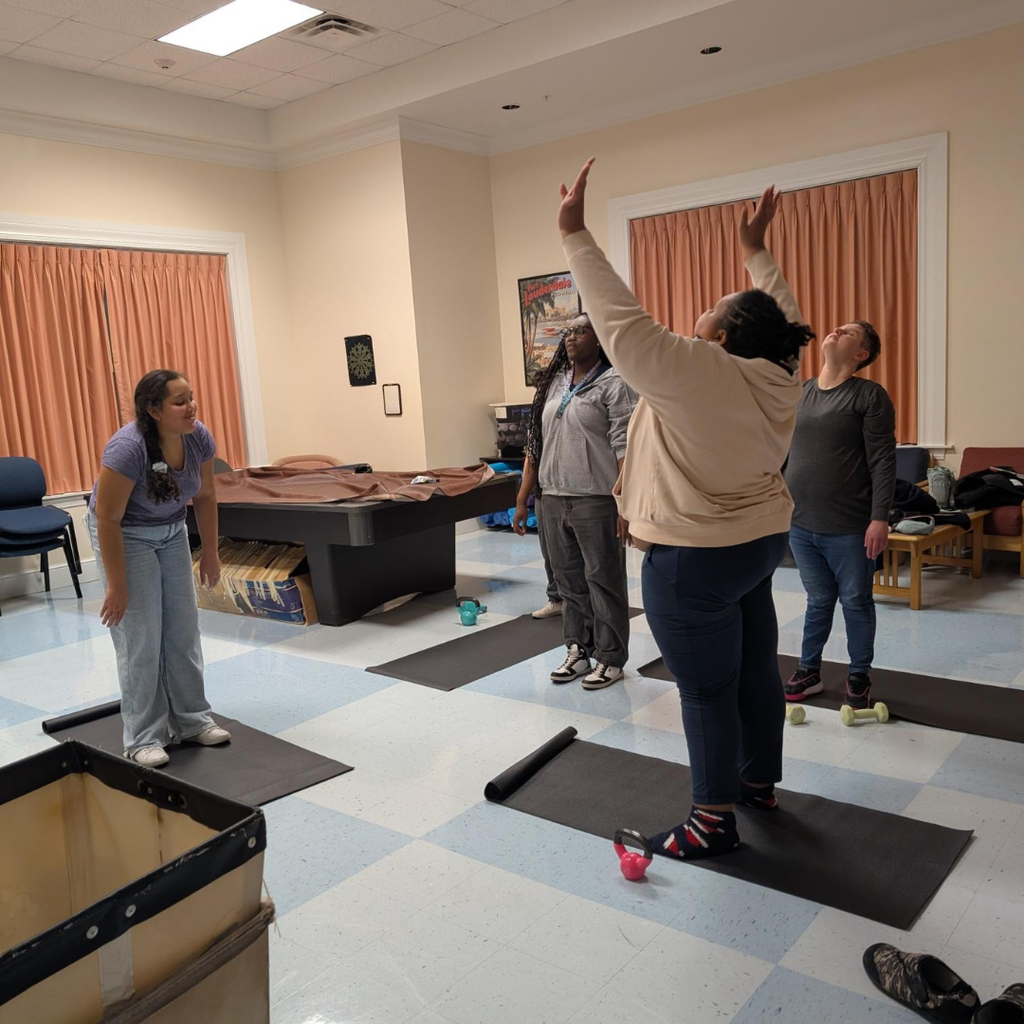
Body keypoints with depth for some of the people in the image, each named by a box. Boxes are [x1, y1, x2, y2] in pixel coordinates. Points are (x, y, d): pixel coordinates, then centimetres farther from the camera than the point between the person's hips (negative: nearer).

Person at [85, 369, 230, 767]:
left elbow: (205, 496, 1)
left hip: (171, 533, 6)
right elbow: (107, 518, -26)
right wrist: (117, 586, -23)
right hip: (123, 536, -6)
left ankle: (192, 720, 16)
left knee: (183, 630, 5)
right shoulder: (128, 449, -31)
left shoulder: (199, 438, -14)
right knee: (140, 637, -6)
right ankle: (144, 738, 4)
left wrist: (210, 553, 4)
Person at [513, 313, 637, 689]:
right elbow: (535, 445, 15)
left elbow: (625, 448, -12)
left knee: (603, 581, 3)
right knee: (569, 582, 13)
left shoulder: (614, 383, -5)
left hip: (596, 500, -6)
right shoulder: (553, 383, 14)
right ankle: (577, 651, 27)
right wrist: (522, 500, 13)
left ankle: (610, 659, 15)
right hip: (552, 500, 6)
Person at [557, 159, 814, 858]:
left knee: (708, 689, 2)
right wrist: (756, 249, 30)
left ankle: (714, 820, 14)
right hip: (760, 543, 8)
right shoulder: (779, 375, 2)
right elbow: (786, 317, 21)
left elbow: (622, 319, -24)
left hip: (696, 559, -8)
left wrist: (576, 233, -18)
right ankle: (760, 781, 36)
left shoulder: (695, 372, -21)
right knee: (757, 670, 18)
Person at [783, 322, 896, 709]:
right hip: (799, 525, 4)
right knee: (819, 600, 16)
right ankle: (809, 670, 30)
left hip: (849, 528, -4)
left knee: (856, 603, 10)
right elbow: (781, 454, 13)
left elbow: (883, 461, -11)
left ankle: (859, 677, 28)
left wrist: (879, 518, -16)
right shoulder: (798, 394, 9)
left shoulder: (870, 395, -7)